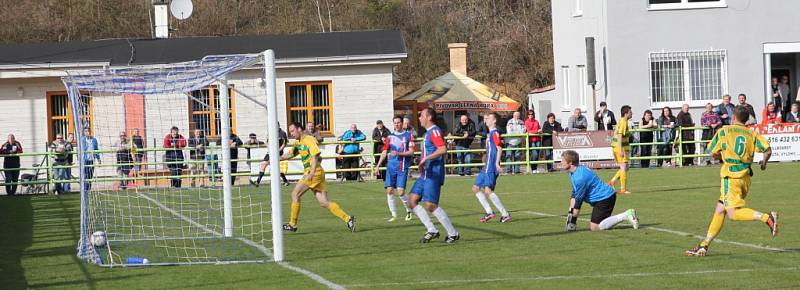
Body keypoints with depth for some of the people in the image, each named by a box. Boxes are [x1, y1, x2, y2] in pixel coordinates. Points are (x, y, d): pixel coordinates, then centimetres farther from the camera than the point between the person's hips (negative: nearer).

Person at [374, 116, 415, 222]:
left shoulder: (408, 136, 2)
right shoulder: (390, 137, 11)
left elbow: (411, 152, -4)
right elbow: (384, 152, 13)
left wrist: (398, 153, -18)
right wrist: (378, 166, 6)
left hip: (403, 167, -4)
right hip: (391, 166, 4)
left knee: (400, 192, -10)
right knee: (389, 191, -4)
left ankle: (409, 210, 15)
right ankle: (393, 214, 7)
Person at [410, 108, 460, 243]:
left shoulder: (434, 131, -12)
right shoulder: (428, 132, 19)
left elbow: (443, 149, -26)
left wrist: (425, 159, -25)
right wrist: (422, 162, 17)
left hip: (433, 175, -10)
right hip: (425, 174, 10)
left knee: (430, 205, -13)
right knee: (412, 201, 4)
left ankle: (453, 234, -3)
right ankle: (431, 230, 6)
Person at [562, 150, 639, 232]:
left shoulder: (580, 177, -23)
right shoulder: (573, 173, 9)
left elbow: (578, 200, -18)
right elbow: (574, 194, 14)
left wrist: (573, 220, -12)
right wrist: (570, 212, 7)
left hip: (605, 198, -10)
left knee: (594, 227, -15)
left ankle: (625, 216, -12)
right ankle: (627, 215, 10)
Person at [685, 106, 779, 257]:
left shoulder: (724, 131, 1)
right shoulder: (752, 134, 10)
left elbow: (713, 153, 5)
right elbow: (768, 150, -2)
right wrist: (764, 163, 19)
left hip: (731, 175, -6)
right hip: (745, 176, 6)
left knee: (733, 213, -11)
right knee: (719, 211, 11)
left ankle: (767, 217, -28)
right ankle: (704, 245, 12)